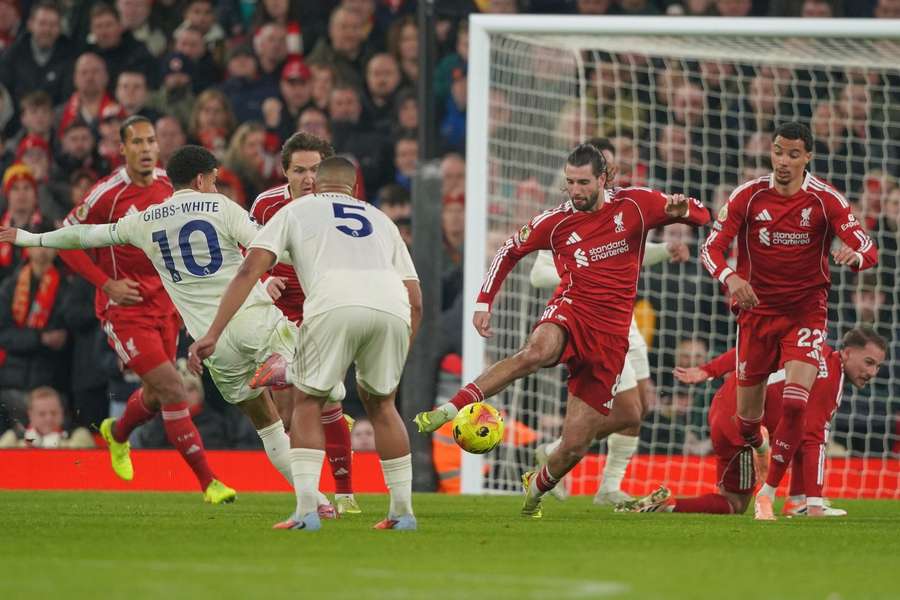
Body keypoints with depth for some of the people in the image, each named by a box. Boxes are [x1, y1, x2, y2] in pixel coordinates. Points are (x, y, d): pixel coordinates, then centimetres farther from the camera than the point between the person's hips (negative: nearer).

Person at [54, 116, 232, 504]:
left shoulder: (167, 184, 1)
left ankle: (117, 433, 51)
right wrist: (106, 283, -15)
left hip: (164, 305, 6)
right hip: (124, 309, -6)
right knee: (172, 389, -15)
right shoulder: (108, 194, -16)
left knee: (157, 396, 17)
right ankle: (207, 482, -10)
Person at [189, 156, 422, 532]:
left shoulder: (295, 211, 28)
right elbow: (415, 300, 29)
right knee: (380, 404, 26)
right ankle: (402, 511, 24)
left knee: (307, 403, 15)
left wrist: (213, 334, 9)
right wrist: (397, 358, 38)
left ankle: (306, 511, -1)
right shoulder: (380, 220, 36)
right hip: (391, 308, 3)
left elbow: (250, 271, 14)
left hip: (334, 305, -3)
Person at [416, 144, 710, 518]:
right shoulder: (556, 222, 1)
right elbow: (509, 251, 15)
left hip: (610, 336, 1)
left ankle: (536, 489, 31)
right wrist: (484, 302, 5)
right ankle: (449, 411, -43)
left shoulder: (634, 205, 0)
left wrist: (682, 210, -18)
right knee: (537, 351, -41)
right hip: (571, 312, -1)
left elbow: (701, 216, 6)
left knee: (575, 445, -1)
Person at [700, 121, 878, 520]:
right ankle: (760, 446, 46)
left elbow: (869, 250, -13)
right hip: (757, 311, 2)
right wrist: (730, 277, -31)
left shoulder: (826, 200, -10)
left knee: (795, 404, -21)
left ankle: (768, 493, -11)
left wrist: (854, 255, -38)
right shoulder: (749, 196, -7)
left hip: (806, 313, -2)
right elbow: (712, 248, -9)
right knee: (747, 418, 9)